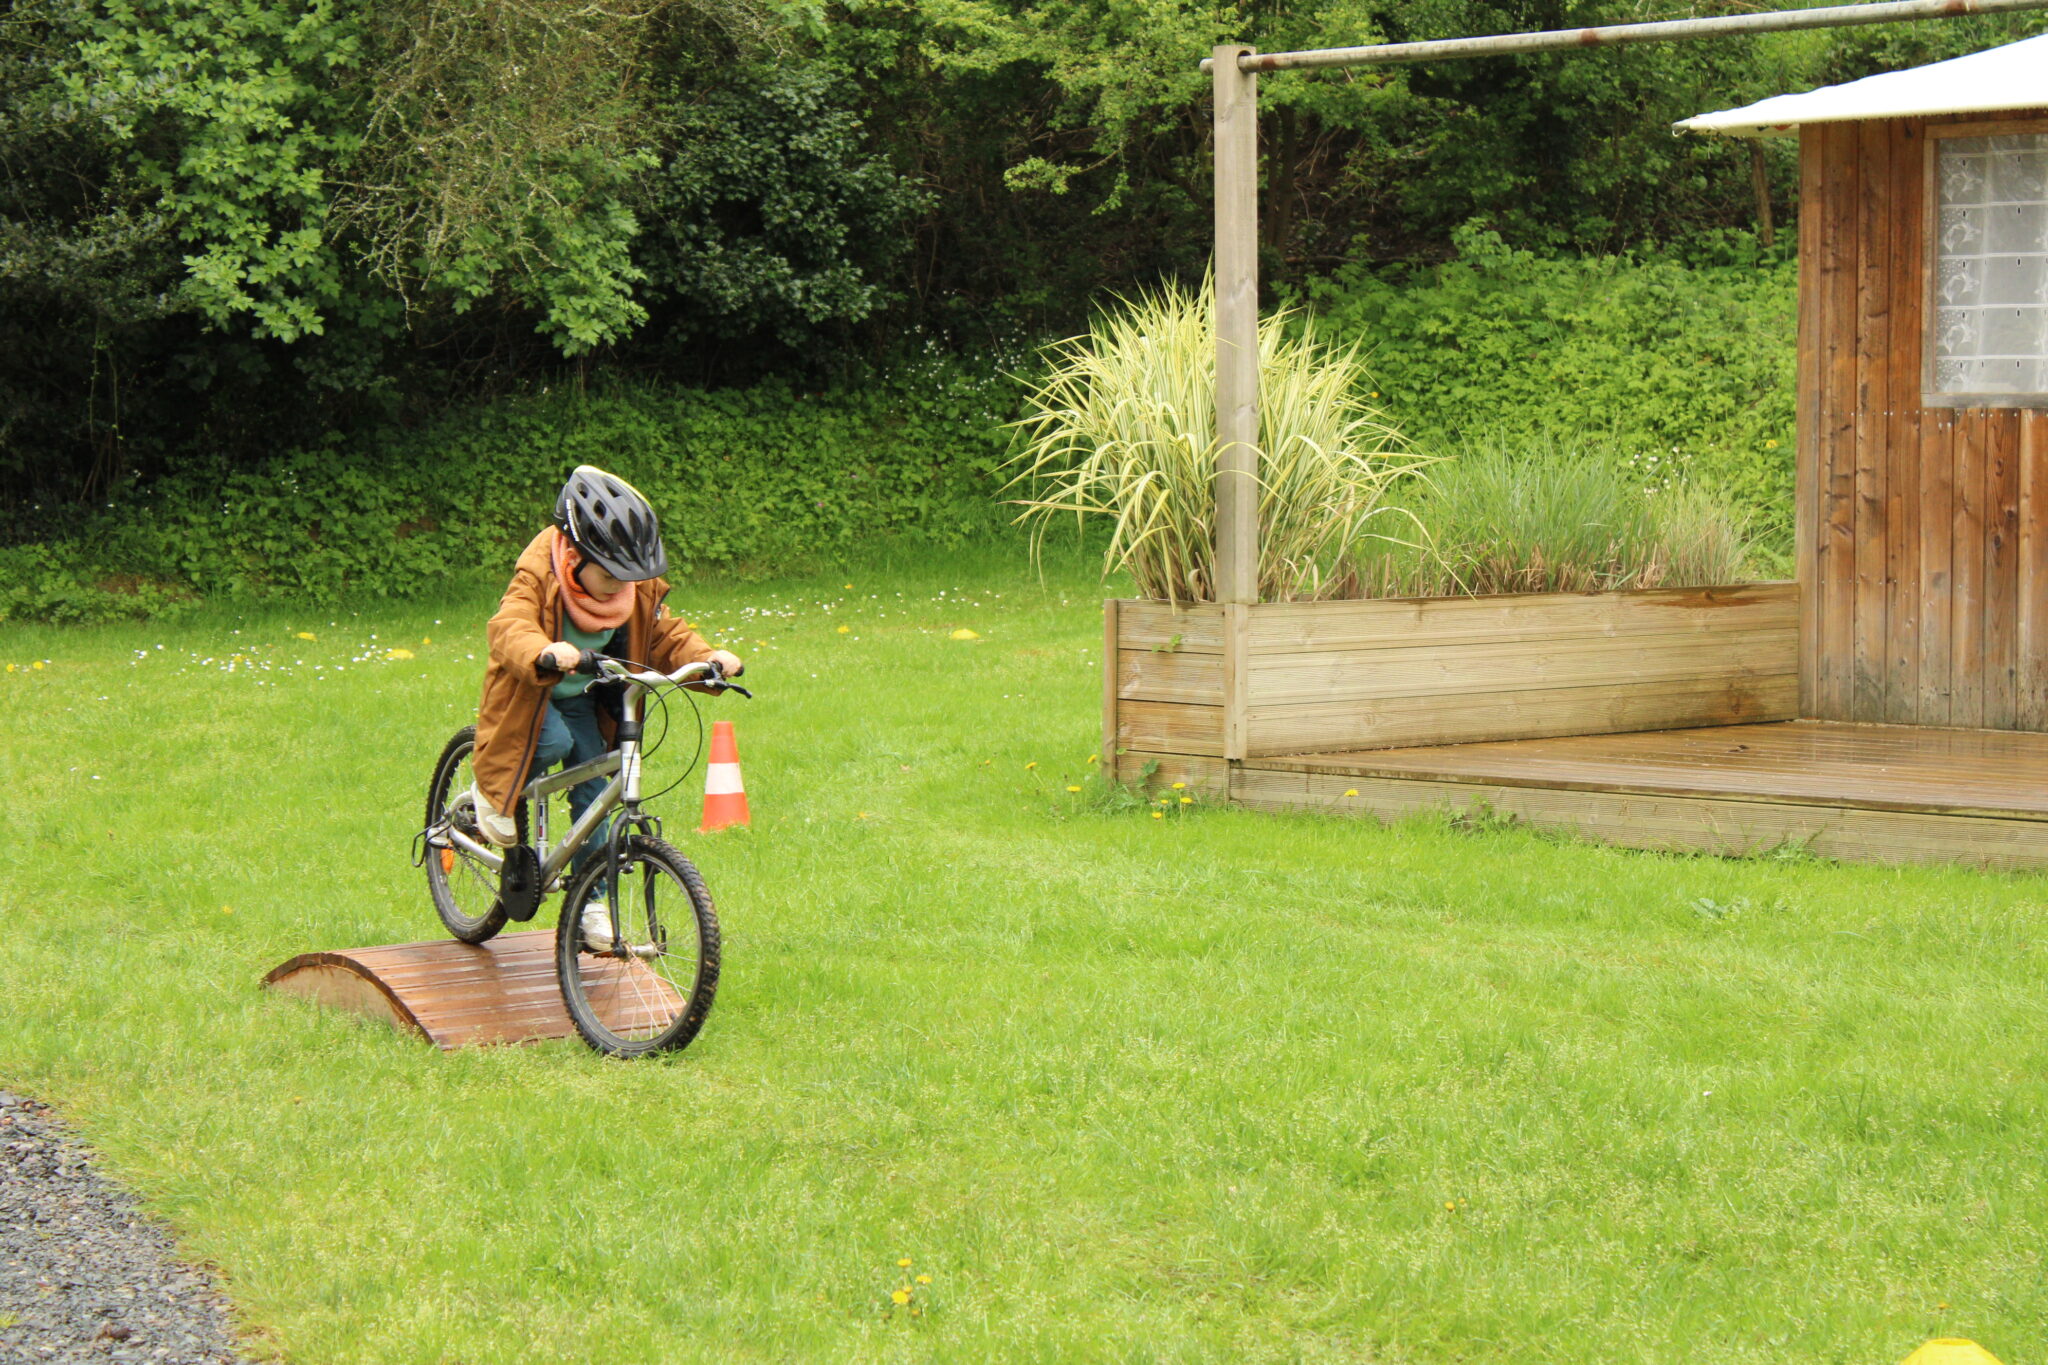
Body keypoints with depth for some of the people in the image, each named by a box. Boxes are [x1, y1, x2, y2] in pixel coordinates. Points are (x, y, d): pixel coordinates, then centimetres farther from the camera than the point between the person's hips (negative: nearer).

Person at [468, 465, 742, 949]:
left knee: (591, 791, -1)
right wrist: (544, 655, -64)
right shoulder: (539, 574, -27)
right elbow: (510, 627, -42)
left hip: (584, 700, 5)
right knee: (553, 743, -33)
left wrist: (705, 659, -22)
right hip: (532, 695, -5)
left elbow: (666, 636, -2)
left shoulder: (637, 585, -10)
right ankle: (493, 786, -2)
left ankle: (589, 900, 9)